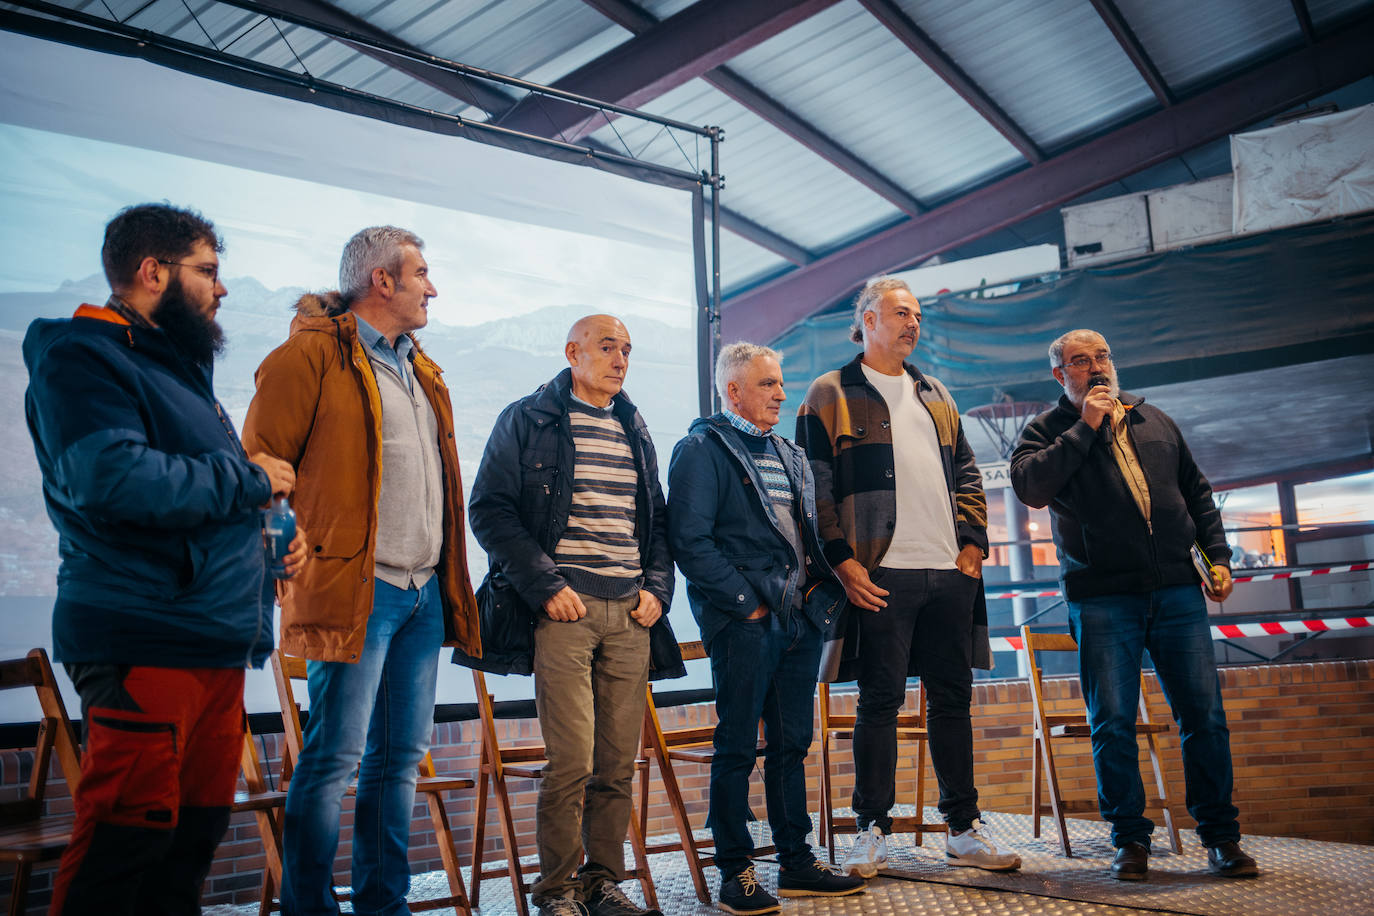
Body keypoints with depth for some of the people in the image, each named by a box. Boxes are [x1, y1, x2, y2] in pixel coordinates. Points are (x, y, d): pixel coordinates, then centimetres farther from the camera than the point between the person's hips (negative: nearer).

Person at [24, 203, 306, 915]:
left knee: (197, 831, 13)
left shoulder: (181, 368, 23)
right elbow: (118, 480, -25)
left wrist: (274, 526, 12)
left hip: (219, 646, 9)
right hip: (144, 648, -9)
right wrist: (248, 478, -12)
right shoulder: (80, 357, -8)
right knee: (125, 846, -6)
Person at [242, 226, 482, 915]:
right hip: (358, 589, -8)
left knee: (402, 755, 11)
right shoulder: (313, 355, -4)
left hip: (426, 592, 8)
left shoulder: (420, 370, 21)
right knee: (334, 758, -5)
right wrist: (296, 552, -10)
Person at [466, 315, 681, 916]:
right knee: (572, 760, -8)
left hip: (631, 615, 5)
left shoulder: (635, 431, 20)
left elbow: (656, 520, 24)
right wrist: (544, 585, -11)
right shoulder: (527, 420, 4)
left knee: (619, 763, 5)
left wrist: (658, 587, 8)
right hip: (564, 608, -5)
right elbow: (490, 509, -4)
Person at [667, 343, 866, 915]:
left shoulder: (790, 455, 19)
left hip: (799, 617, 8)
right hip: (744, 623, -7)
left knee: (792, 745, 13)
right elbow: (689, 540, -15)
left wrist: (818, 585, 8)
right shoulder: (702, 450, -6)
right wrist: (746, 601, -15)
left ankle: (797, 863, 23)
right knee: (737, 749, 0)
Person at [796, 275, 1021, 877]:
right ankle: (872, 832, 10)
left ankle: (964, 829, 20)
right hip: (881, 573, -5)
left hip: (950, 573, 5)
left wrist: (973, 541, 9)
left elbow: (966, 474, 22)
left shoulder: (935, 397, 21)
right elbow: (814, 487, -4)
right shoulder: (831, 395, 2)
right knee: (880, 701, -1)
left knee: (952, 699, 10)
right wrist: (843, 560, -12)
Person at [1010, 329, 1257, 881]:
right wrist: (1085, 427, -11)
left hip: (1177, 591, 3)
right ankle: (1130, 839, 11)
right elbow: (1030, 486, -15)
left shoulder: (1153, 421, 18)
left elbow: (1197, 492, 23)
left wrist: (1217, 555, 13)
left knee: (1204, 714, 2)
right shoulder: (1048, 431, 5)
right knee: (1113, 723, -3)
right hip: (1102, 598, -3)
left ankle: (1220, 836, 15)